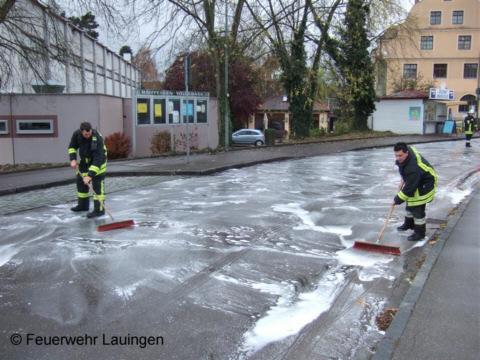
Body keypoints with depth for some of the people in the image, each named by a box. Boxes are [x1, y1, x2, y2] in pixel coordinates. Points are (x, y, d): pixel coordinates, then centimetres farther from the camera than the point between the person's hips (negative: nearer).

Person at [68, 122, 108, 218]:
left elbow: (98, 159, -36)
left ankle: (99, 209, -12)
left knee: (97, 184, -15)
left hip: (98, 162, -7)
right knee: (80, 181, 13)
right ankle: (83, 205, 30)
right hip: (85, 160, 7)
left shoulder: (97, 139, -34)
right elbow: (72, 147, 3)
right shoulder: (76, 134, -17)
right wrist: (73, 159, -13)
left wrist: (90, 175, -40)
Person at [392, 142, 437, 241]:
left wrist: (397, 200, -26)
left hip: (424, 185, -10)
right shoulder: (408, 149, -14)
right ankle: (409, 224, 43)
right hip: (414, 181, 10)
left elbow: (409, 188, -34)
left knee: (418, 209, -7)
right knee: (410, 204, 22)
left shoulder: (413, 167, -40)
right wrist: (403, 179, 10)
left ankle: (420, 233, 8)